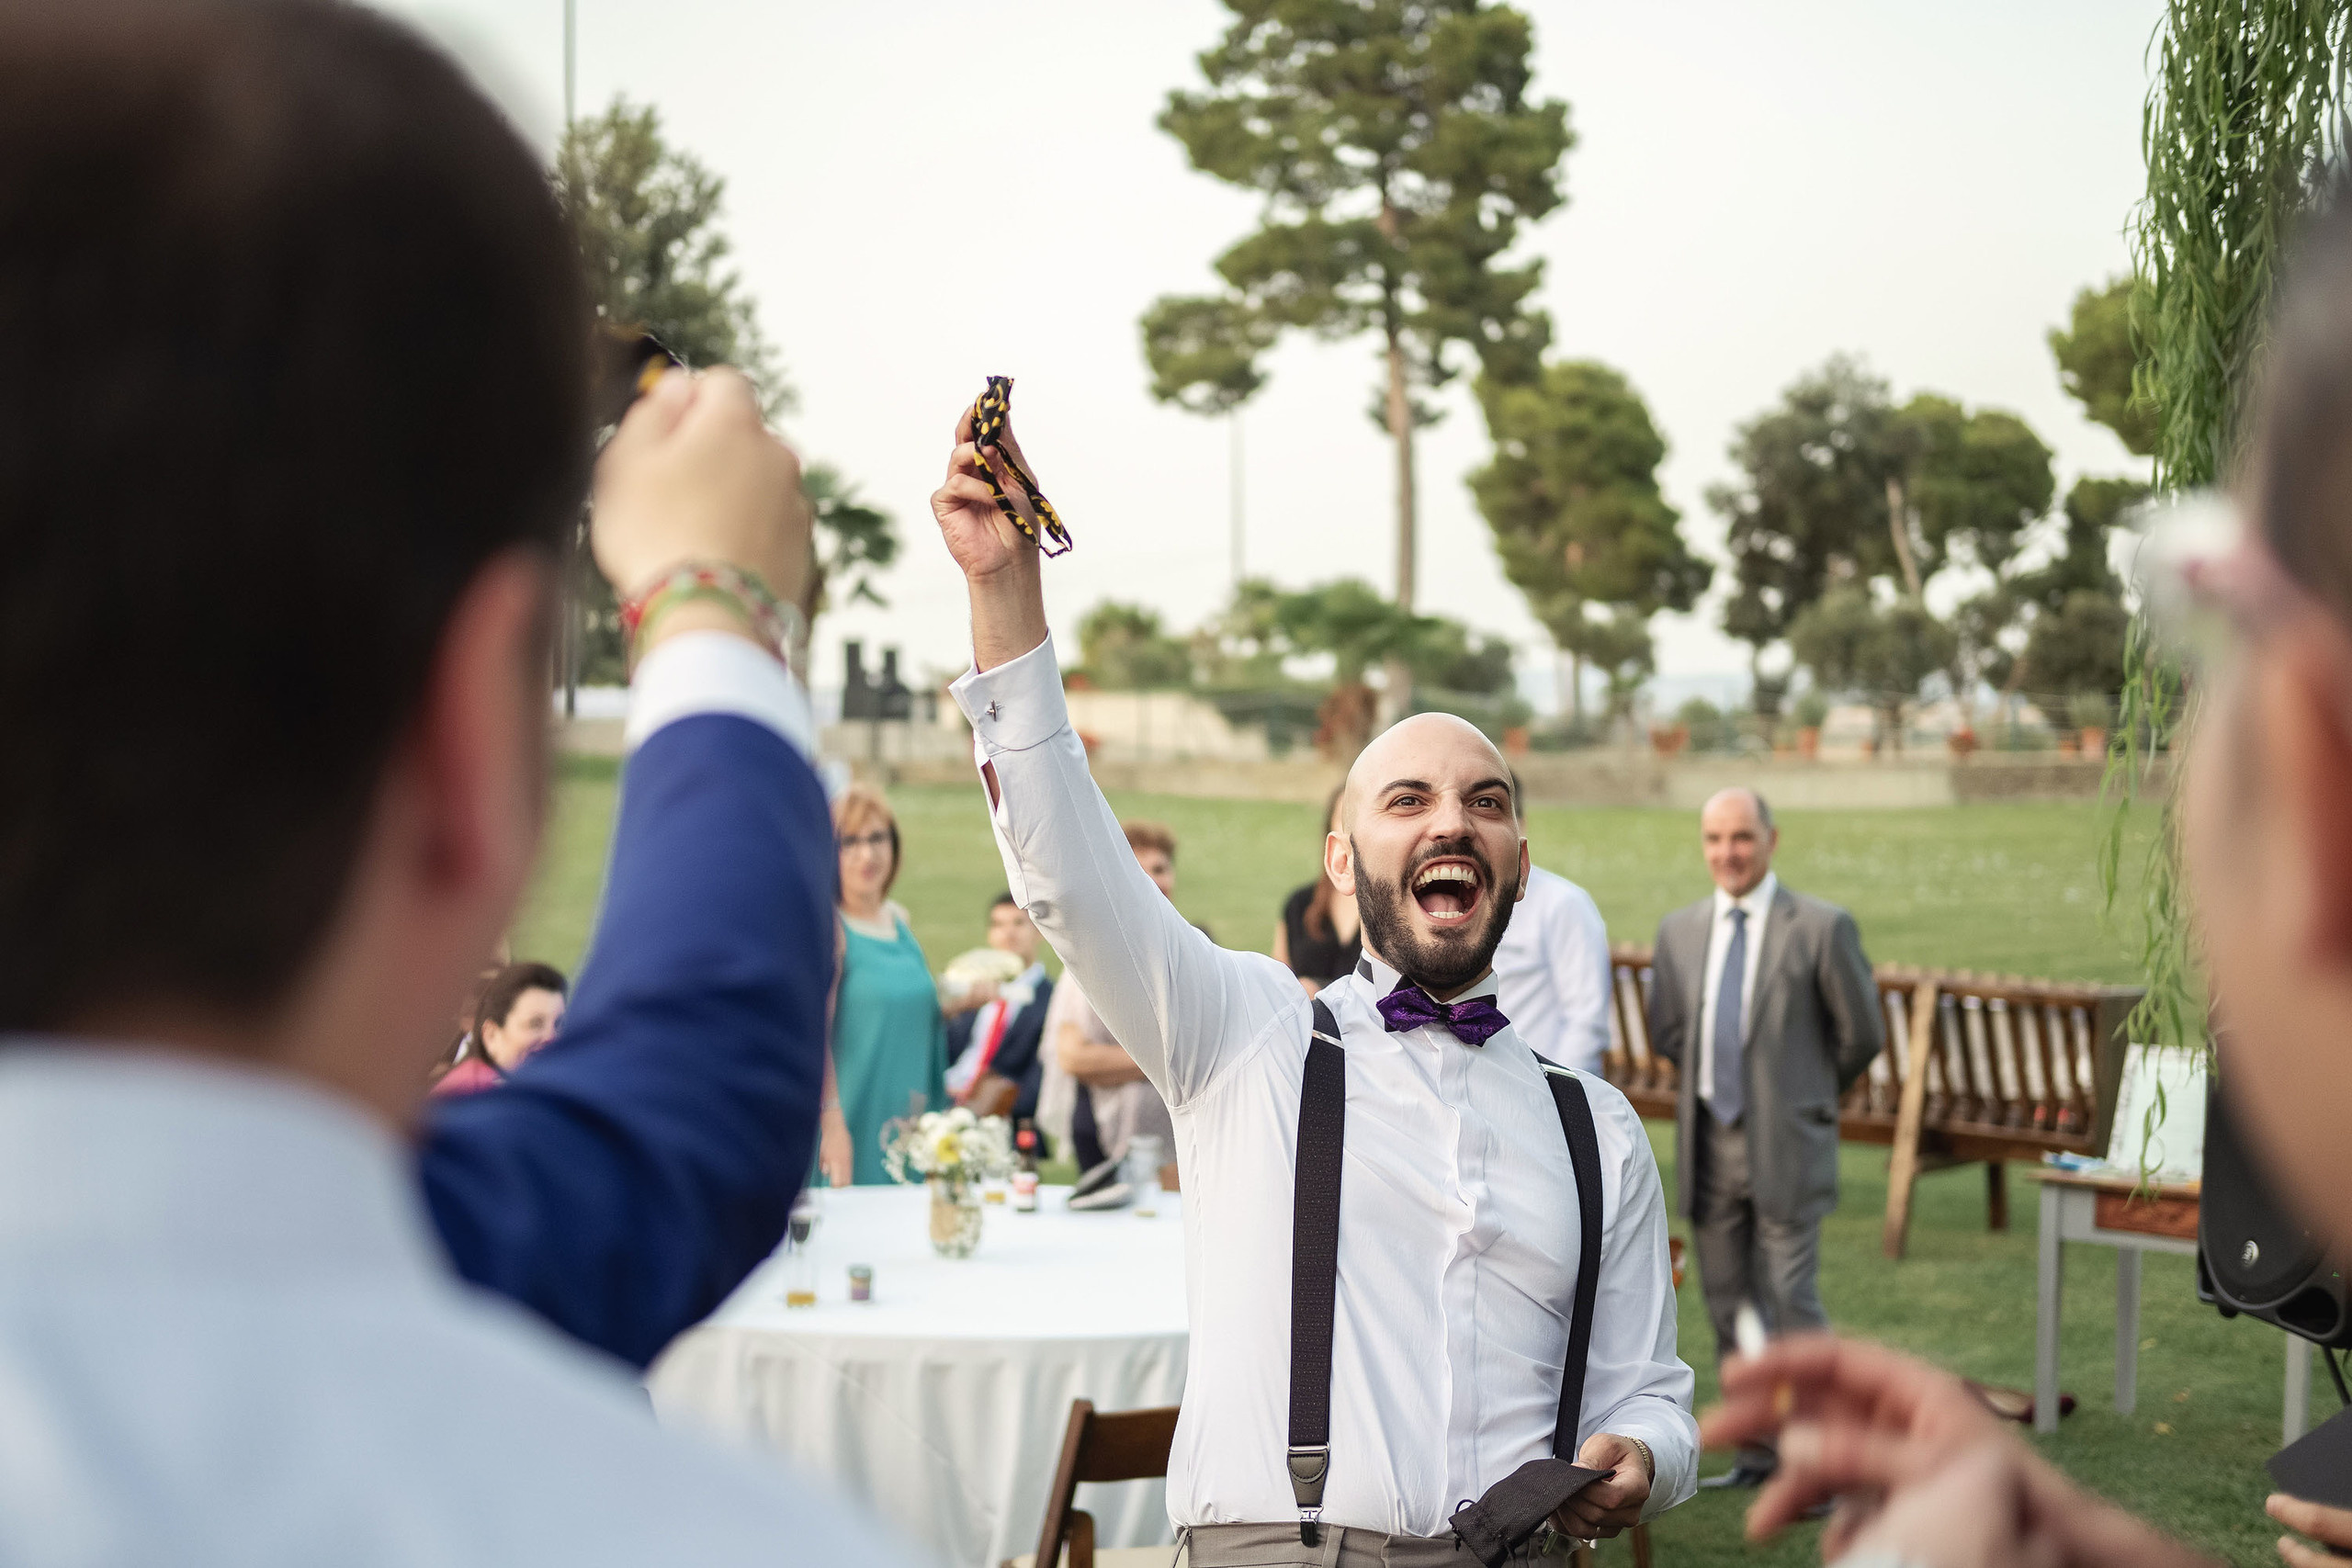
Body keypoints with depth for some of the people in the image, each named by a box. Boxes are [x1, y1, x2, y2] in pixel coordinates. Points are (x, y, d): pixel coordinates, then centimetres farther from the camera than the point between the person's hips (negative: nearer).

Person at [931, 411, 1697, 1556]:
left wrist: (1634, 1461, -1)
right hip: (1271, 1544, -3)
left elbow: (1644, 1394, 23)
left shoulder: (1596, 1127, 19)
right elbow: (1067, 874, -2)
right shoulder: (1248, 1039, 11)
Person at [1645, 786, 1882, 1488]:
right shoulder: (1679, 931, 8)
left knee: (1792, 1306, -7)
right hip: (1708, 1146, 5)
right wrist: (1718, 1079, 12)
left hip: (1786, 1147, -5)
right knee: (1729, 1311, 10)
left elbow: (1862, 1034, 0)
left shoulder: (1821, 928, -6)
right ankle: (1756, 1453, 20)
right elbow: (1665, 1033, 17)